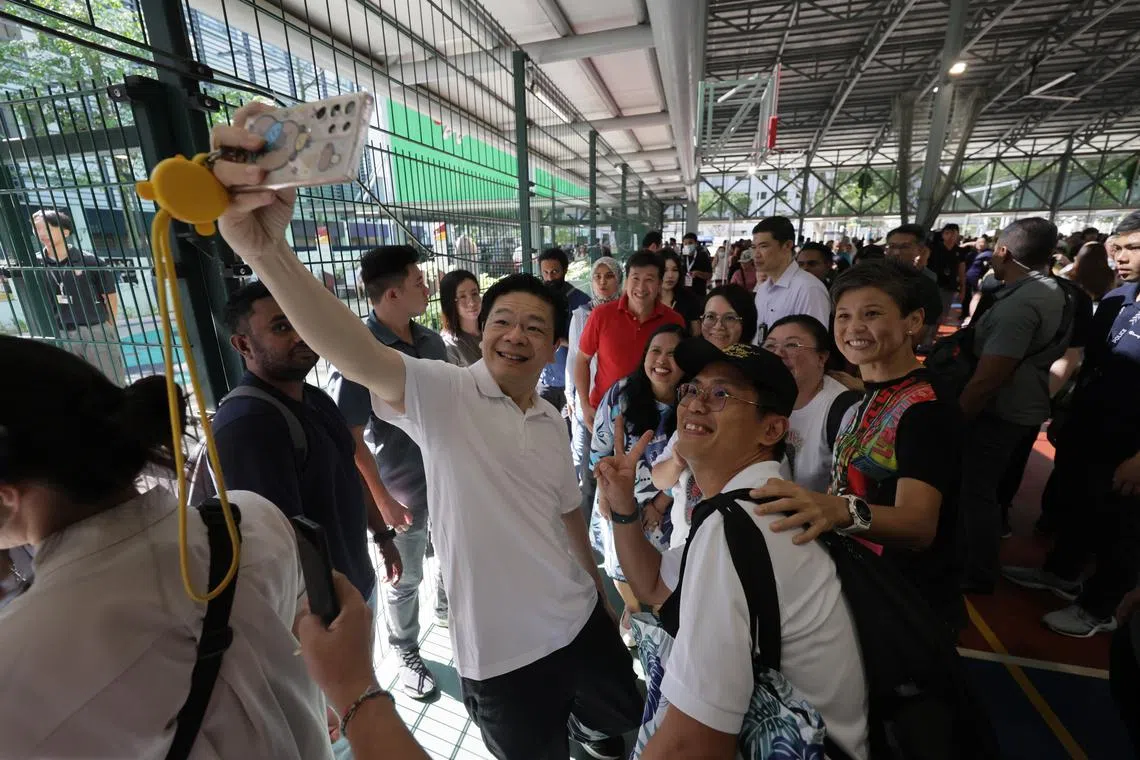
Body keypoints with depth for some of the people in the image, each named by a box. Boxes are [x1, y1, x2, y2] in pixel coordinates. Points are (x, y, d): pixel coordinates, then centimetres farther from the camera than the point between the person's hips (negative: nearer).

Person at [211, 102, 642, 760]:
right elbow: (358, 356, -35)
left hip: (581, 623, 6)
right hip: (502, 653, -5)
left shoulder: (553, 422, 1)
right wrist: (267, 248, -50)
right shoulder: (443, 393, -16)